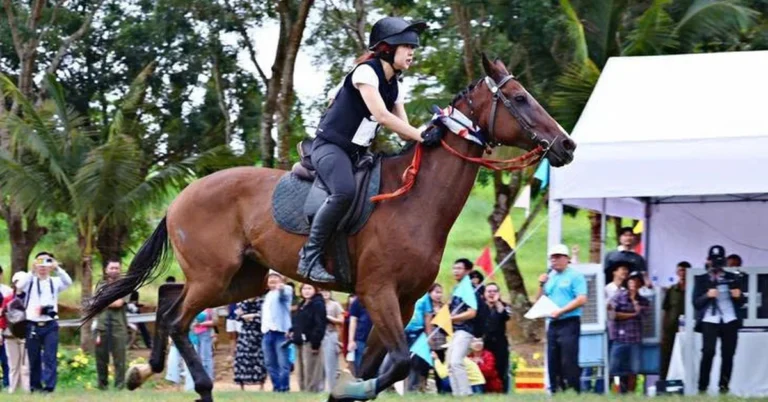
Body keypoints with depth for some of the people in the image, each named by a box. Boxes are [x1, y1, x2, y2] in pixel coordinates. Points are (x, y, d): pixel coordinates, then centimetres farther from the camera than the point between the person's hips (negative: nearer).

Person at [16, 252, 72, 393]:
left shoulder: (55, 282, 7)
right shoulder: (30, 281, 6)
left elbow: (68, 282, -12)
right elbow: (19, 286, -15)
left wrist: (57, 269, -25)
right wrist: (32, 272, -27)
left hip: (50, 325, -1)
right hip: (32, 325, 1)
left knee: (50, 357, -8)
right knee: (34, 358, 6)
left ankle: (49, 385, -10)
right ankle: (35, 385, 15)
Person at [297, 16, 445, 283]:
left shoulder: (394, 87, 13)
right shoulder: (366, 72, -14)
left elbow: (402, 130, 8)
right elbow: (381, 115, -25)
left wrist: (433, 132, -10)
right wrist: (422, 136, -27)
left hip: (359, 153, 10)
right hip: (330, 147, -10)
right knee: (345, 191, -35)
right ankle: (310, 256, -27)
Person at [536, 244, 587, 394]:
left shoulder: (575, 276, -4)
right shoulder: (550, 277, 17)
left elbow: (581, 299, -14)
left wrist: (561, 311, -18)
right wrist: (541, 286, 3)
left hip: (569, 323, -7)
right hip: (553, 324, 7)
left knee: (569, 362, -12)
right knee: (553, 363, 7)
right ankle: (555, 392, 12)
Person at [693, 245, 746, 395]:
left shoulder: (732, 278, 12)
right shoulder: (701, 280, 6)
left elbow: (741, 302, 14)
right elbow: (696, 303, 0)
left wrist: (739, 296, -9)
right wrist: (707, 295, -18)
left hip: (730, 320, 2)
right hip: (710, 320, -2)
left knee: (728, 354, 0)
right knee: (708, 351, -14)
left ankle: (724, 386, 8)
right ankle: (702, 387, -10)